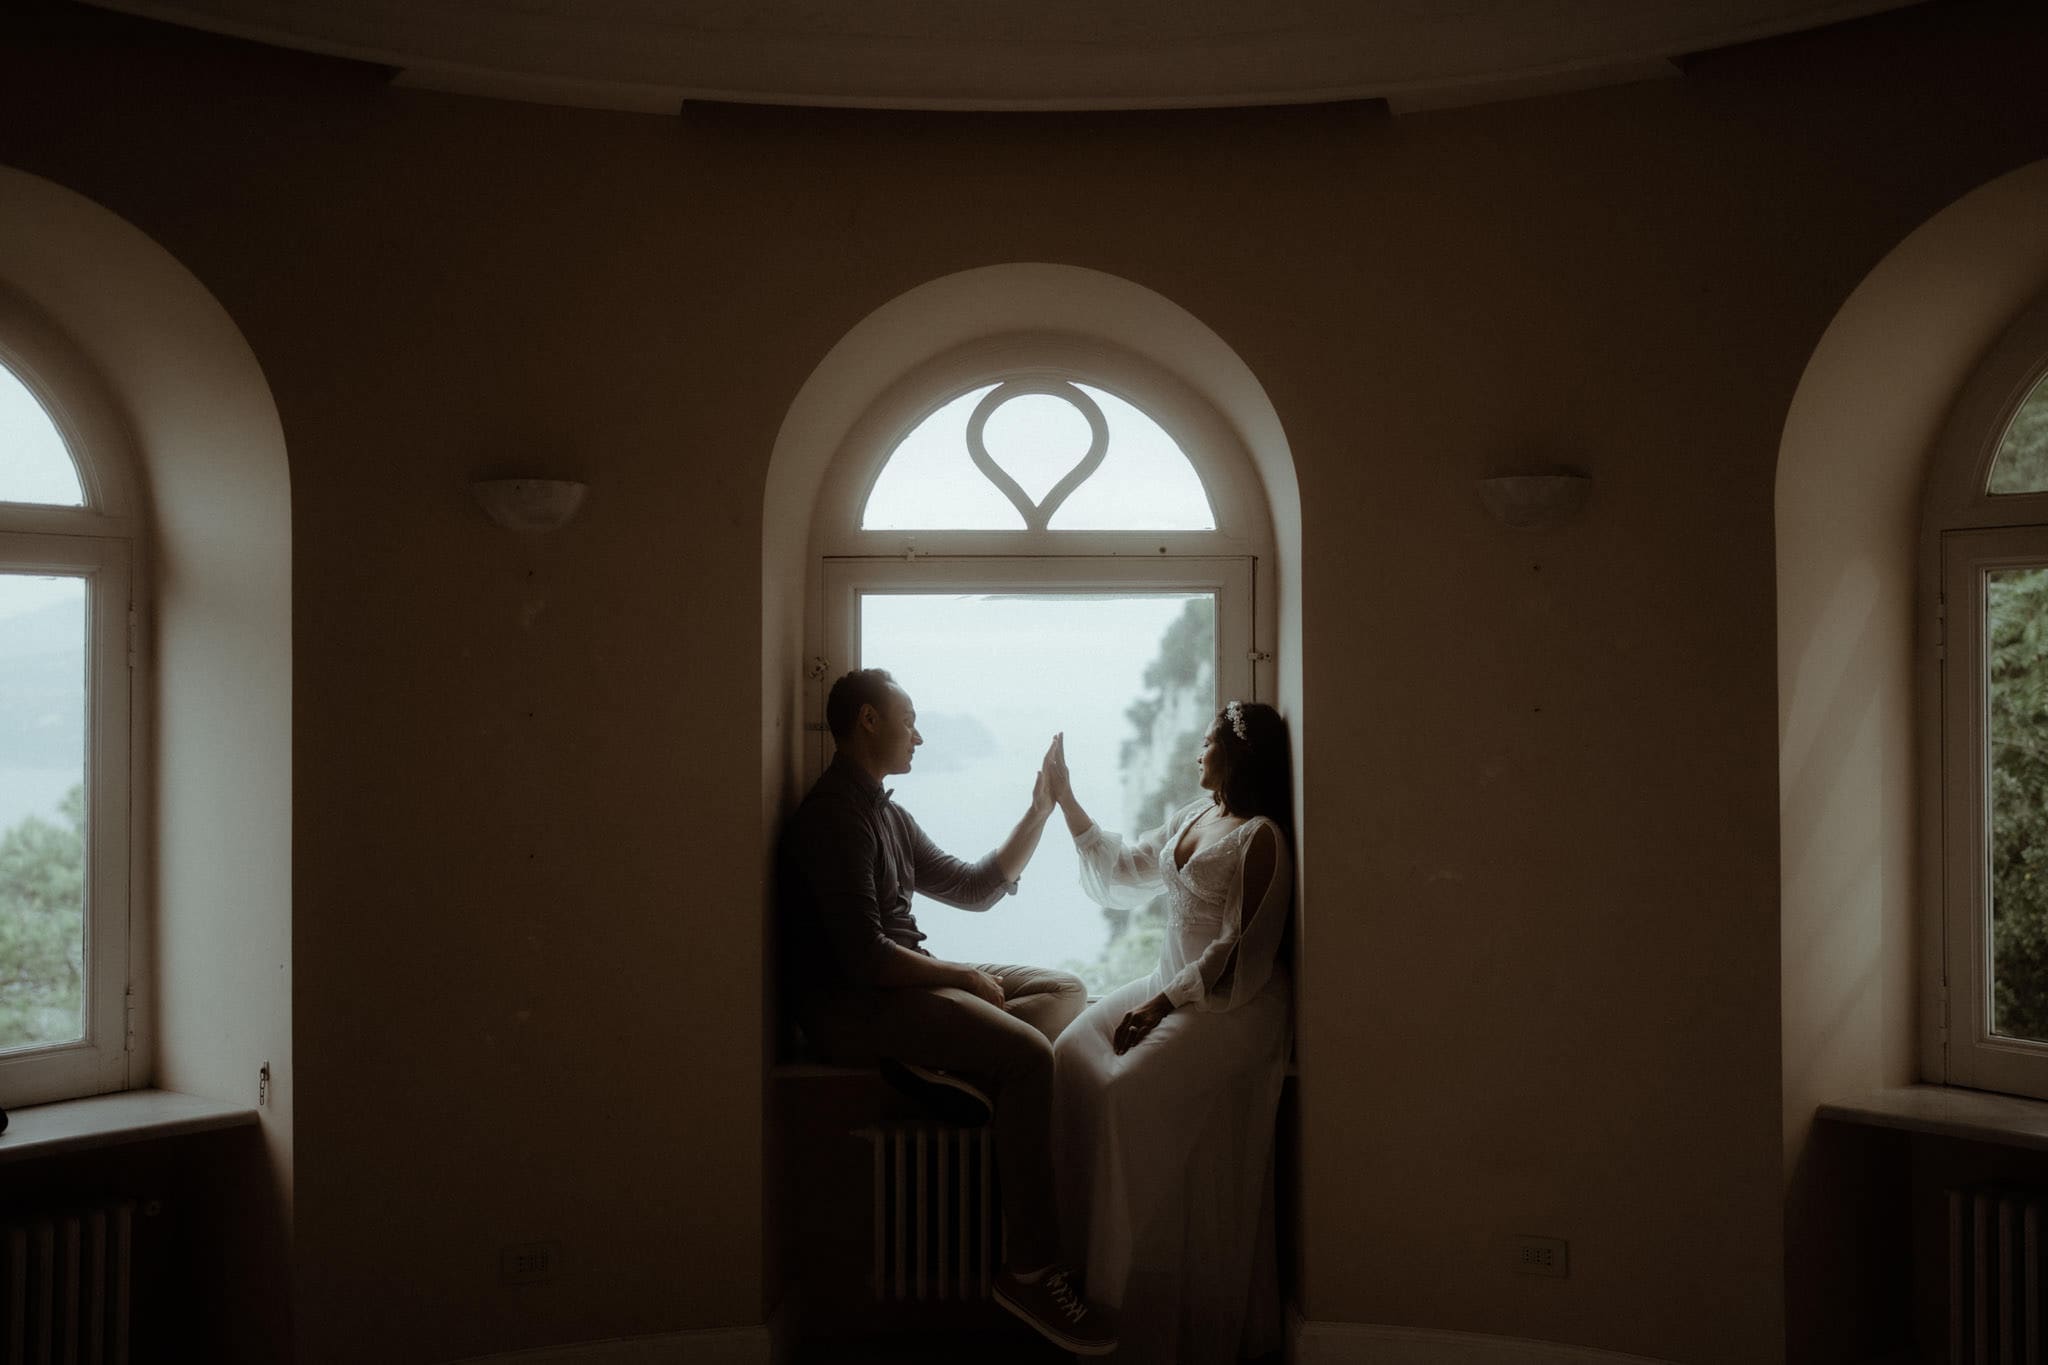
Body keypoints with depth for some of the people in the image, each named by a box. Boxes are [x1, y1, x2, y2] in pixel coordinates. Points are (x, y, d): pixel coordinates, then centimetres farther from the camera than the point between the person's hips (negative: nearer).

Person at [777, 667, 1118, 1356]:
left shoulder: (886, 814, 19)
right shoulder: (835, 815, -13)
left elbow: (974, 889, 25)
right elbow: (866, 957, -22)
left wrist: (1040, 810, 19)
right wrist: (963, 977, -9)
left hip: (909, 983, 10)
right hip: (852, 1006, -10)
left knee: (1065, 989, 7)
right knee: (1028, 1055, -26)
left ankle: (952, 1066, -21)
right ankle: (1030, 1270, -23)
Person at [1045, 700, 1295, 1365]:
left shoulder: (1261, 838, -13)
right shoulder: (1194, 817, 14)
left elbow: (1241, 952, -17)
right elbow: (1124, 872, 23)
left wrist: (1161, 1004, -19)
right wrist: (1065, 799, 19)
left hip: (1232, 1004, -9)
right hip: (1173, 986, 9)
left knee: (1129, 1091, -25)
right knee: (1074, 1054, -11)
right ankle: (1081, 1252, -8)